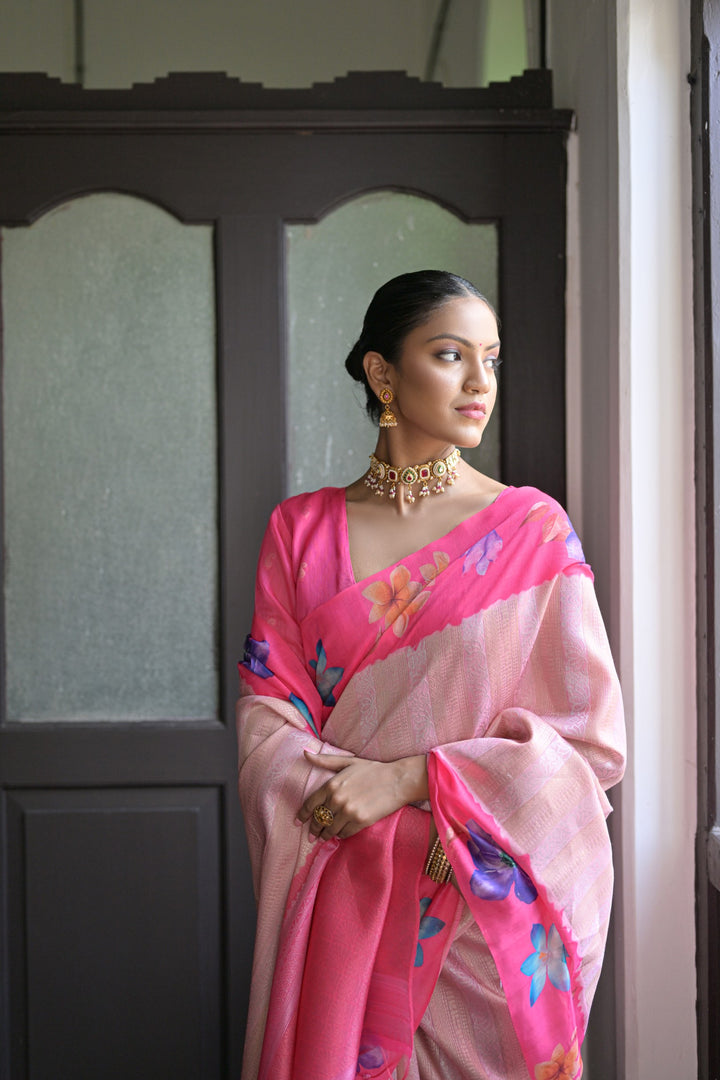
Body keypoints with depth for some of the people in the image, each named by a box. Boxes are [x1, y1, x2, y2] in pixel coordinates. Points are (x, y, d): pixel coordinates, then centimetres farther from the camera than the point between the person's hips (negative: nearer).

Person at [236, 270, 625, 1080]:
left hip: (491, 901, -1)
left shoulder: (533, 528, -2)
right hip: (340, 900, 2)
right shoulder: (303, 529, 5)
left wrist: (407, 779, -14)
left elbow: (590, 740, -6)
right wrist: (338, 787, -17)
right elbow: (267, 712, 2)